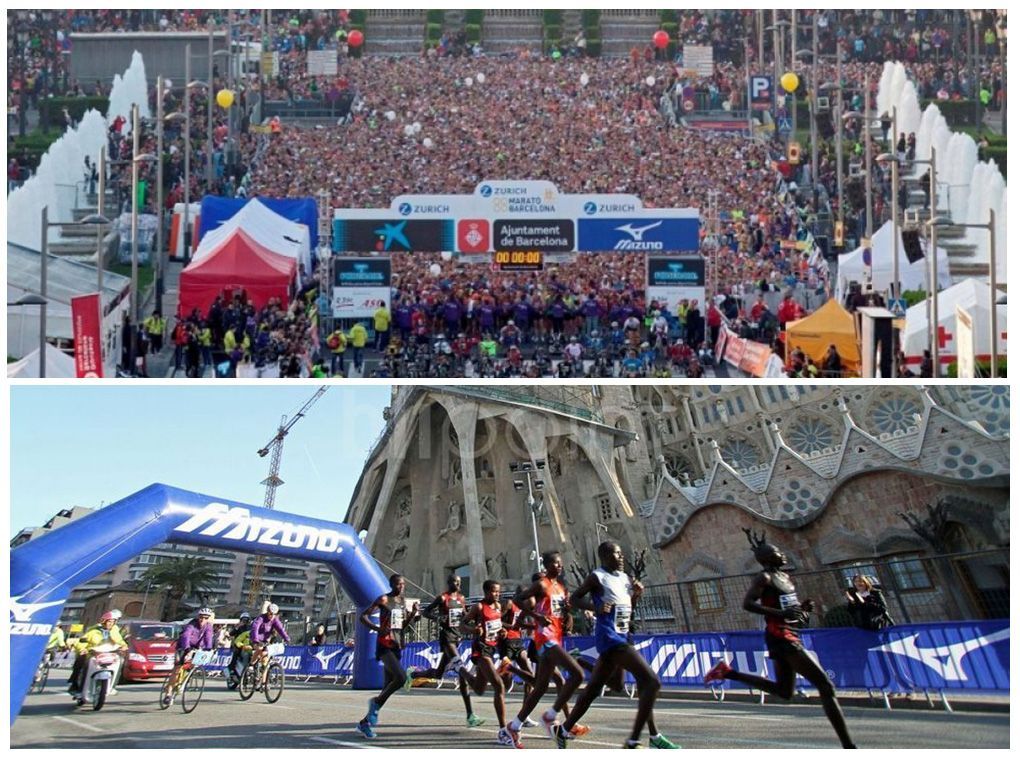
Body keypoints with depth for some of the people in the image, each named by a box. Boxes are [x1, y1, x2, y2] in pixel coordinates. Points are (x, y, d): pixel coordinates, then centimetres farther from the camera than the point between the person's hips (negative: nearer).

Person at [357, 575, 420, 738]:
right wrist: (378, 628, -25)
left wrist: (413, 614, 4)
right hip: (384, 645, -8)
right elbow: (363, 616, -10)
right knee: (402, 678, -25)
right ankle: (376, 702, -3)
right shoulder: (383, 600, -7)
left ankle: (364, 722, 12)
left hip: (396, 646, 8)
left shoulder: (403, 602, 14)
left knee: (389, 684, 5)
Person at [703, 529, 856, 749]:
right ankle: (848, 747, -14)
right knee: (825, 686, -12)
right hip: (781, 638, -10)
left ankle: (728, 672, 18)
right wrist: (780, 613, -28)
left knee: (784, 691, 18)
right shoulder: (764, 577, -9)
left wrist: (802, 607, 5)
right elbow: (748, 603, -19)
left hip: (790, 637, 10)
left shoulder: (785, 577, 16)